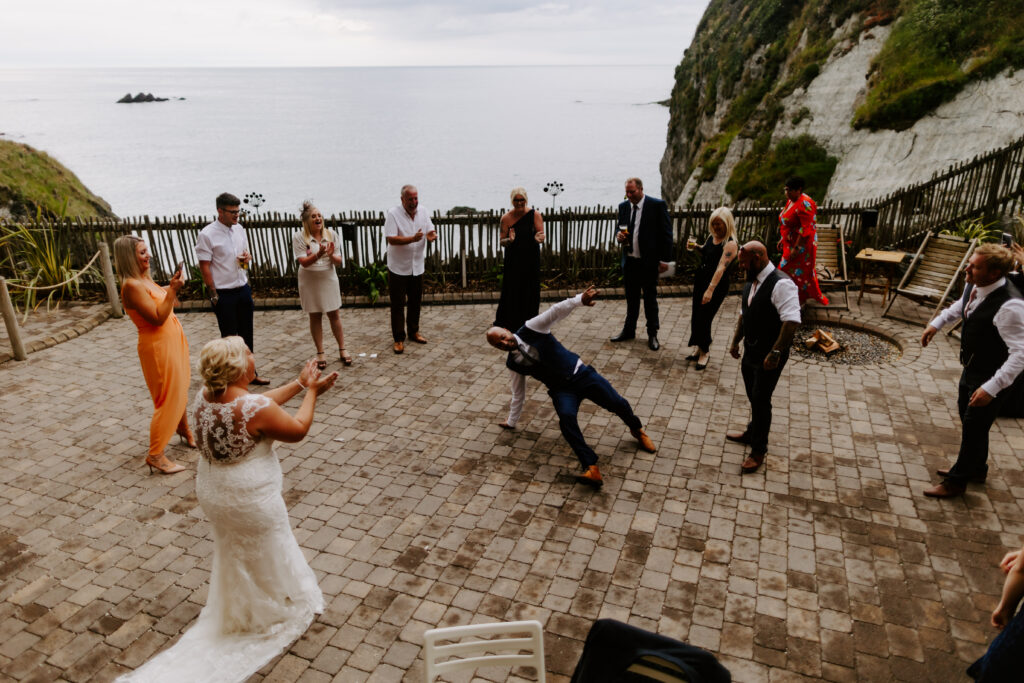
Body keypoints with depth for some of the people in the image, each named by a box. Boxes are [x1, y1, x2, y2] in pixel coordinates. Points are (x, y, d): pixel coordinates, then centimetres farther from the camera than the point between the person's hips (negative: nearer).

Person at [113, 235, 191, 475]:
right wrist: (173, 289, -24)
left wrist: (172, 286, 6)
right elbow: (157, 318, -25)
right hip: (158, 346, -9)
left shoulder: (145, 279, 7)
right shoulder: (132, 286, -22)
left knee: (180, 389, 24)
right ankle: (155, 455, 5)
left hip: (173, 339, 9)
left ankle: (183, 428, 45)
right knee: (167, 400, -4)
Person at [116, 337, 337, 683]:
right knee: (266, 556, 19)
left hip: (210, 492, 7)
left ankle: (237, 612, 52)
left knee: (232, 554, 30)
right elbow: (297, 430, -16)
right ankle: (276, 611, 42)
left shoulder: (203, 396, -8)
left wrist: (298, 384, 6)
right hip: (251, 500, -7)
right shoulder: (255, 409, -32)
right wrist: (312, 391, -4)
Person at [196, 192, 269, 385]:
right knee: (229, 337, 4)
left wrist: (247, 257, -5)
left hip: (243, 289, 6)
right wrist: (214, 294, -13)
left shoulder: (239, 229, 7)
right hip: (224, 294, -6)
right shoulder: (207, 235, -13)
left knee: (246, 334, 13)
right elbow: (204, 266, -12)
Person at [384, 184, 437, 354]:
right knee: (398, 304, 1)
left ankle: (413, 331, 32)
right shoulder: (393, 214, -13)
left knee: (415, 302, 16)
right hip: (398, 268, -5)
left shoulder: (423, 212, 4)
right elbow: (391, 239, -20)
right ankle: (398, 339, 9)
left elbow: (430, 230, 10)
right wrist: (412, 239, -32)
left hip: (417, 266, 5)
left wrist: (432, 235, -16)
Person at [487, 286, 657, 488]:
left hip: (580, 374, -1)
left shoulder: (530, 329, -8)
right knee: (566, 416, -30)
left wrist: (579, 299, -38)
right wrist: (511, 422, 25)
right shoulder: (513, 364, 3)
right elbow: (518, 395, 17)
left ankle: (637, 430, 28)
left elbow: (557, 311, -20)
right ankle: (591, 469, -36)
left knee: (616, 403, -8)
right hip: (561, 390, 1)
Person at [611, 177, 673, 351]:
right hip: (629, 260, 5)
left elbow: (666, 234, -8)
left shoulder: (657, 205, -10)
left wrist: (664, 259, -11)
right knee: (631, 298, 16)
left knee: (650, 298, 6)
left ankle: (652, 334, 19)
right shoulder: (623, 206, 6)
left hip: (649, 262, -5)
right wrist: (619, 236, -7)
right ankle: (629, 331, 29)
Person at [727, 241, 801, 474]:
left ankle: (759, 450, 15)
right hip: (750, 351, 8)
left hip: (768, 357, -8)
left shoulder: (781, 284, -22)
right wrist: (736, 341, 18)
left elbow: (791, 321, -29)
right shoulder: (750, 283, 7)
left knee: (761, 400, 1)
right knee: (753, 397, 22)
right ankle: (752, 433, 42)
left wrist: (775, 353, -31)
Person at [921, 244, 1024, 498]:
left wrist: (991, 388, -37)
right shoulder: (974, 286, -8)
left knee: (974, 428, 7)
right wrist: (936, 323, 7)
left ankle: (957, 480, 27)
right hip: (971, 369, 9)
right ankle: (976, 468, 48)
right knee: (967, 418, 25)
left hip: (991, 377, -9)